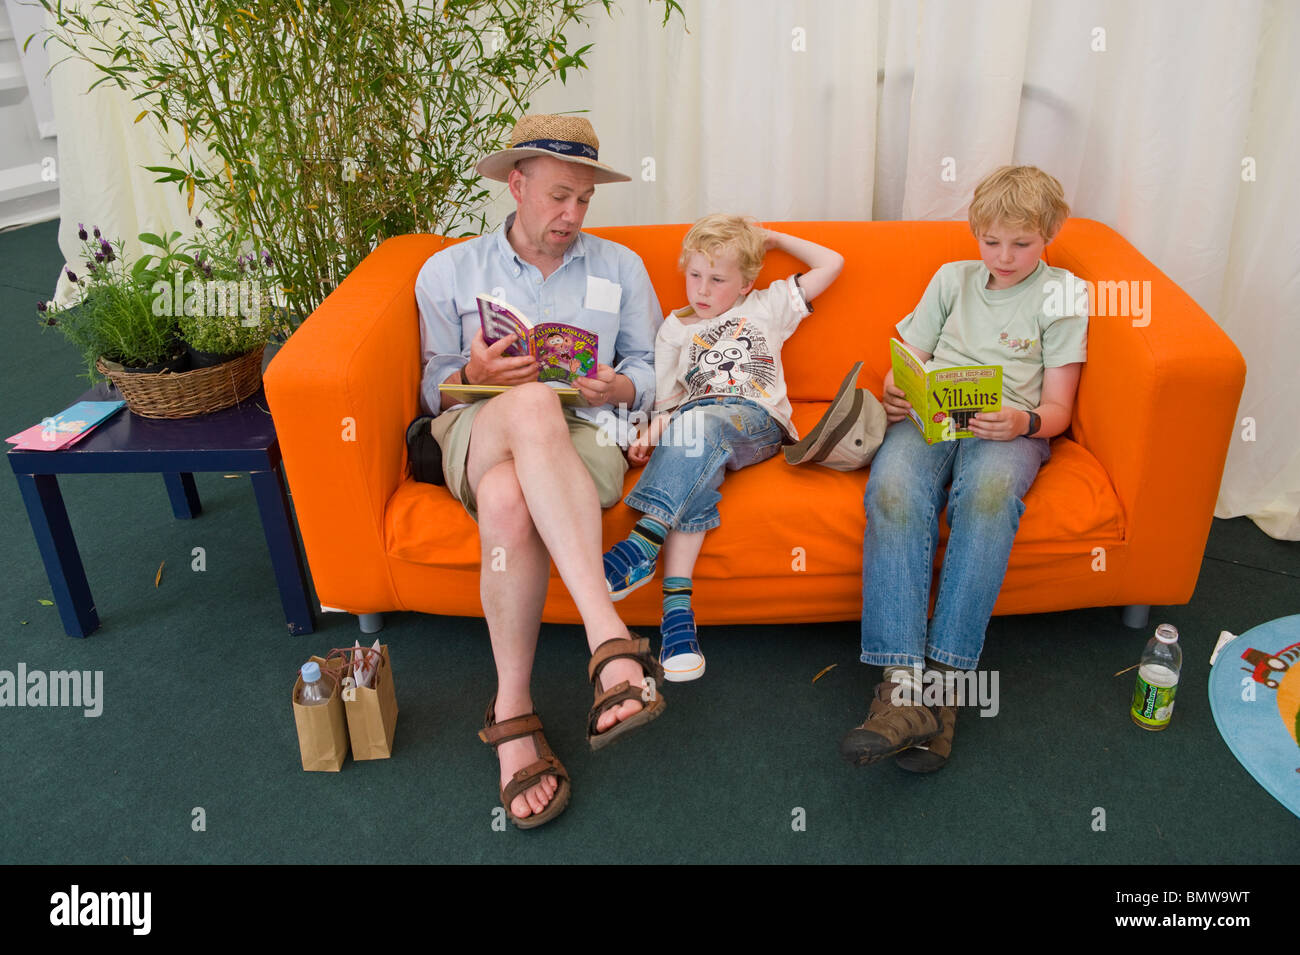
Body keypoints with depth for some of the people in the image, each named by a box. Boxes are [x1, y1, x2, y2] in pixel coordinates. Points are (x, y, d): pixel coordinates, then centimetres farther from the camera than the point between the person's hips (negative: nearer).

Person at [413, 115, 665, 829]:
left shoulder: (620, 267, 21)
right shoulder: (449, 272, 18)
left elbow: (649, 367, 18)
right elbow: (434, 389, 15)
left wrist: (621, 387, -7)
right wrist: (475, 375, -9)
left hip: (584, 435, 1)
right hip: (476, 435, 0)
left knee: (509, 499, -40)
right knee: (533, 405, -42)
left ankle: (513, 711, -36)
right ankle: (612, 643, -48)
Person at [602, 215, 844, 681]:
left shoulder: (765, 307, 24)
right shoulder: (675, 328, 25)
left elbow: (832, 263, 24)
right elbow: (668, 401, 14)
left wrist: (773, 238, 27)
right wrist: (651, 433, -7)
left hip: (756, 420, -1)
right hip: (695, 424, 2)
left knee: (699, 421, -38)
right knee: (694, 470, -36)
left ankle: (645, 540, -49)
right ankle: (677, 605, -45)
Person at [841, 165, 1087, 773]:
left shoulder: (1061, 295, 16)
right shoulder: (953, 278, 26)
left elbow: (1057, 409, 9)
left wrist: (1024, 421, -15)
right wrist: (896, 393, -4)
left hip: (1008, 428, -1)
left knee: (989, 489, -39)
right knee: (893, 487, -34)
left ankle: (944, 678, -39)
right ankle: (902, 684, -43)